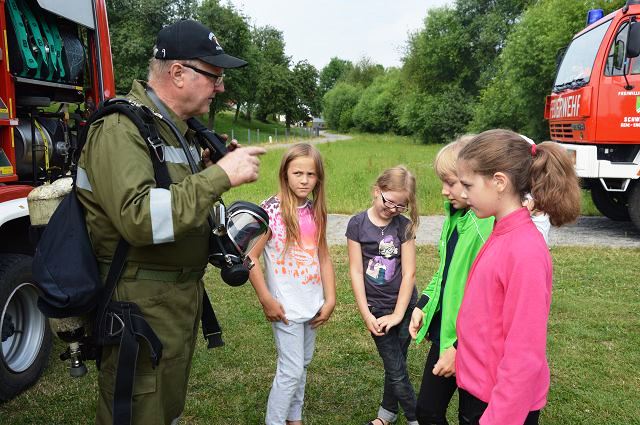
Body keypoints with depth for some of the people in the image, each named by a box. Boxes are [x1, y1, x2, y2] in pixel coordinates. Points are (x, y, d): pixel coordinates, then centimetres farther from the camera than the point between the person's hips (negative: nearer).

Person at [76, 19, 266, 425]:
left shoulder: (175, 127, 10)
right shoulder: (121, 128, -20)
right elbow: (138, 218, -33)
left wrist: (208, 167, 1)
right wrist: (219, 176, -30)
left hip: (181, 295, 9)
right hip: (142, 304, -9)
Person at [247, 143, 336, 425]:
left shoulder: (315, 211, 3)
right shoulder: (271, 210, -14)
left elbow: (323, 257, 8)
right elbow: (249, 257, -14)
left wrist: (330, 299, 3)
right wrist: (266, 300, -14)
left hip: (312, 305, 6)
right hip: (286, 307, -6)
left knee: (302, 365, 18)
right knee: (291, 370, 0)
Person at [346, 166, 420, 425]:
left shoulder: (404, 226, -4)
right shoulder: (357, 224, -7)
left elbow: (408, 272, -6)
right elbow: (356, 271, -6)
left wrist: (398, 314, -9)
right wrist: (365, 314, -8)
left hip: (403, 306, 1)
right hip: (376, 308, -1)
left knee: (394, 366, 13)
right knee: (397, 370, 2)